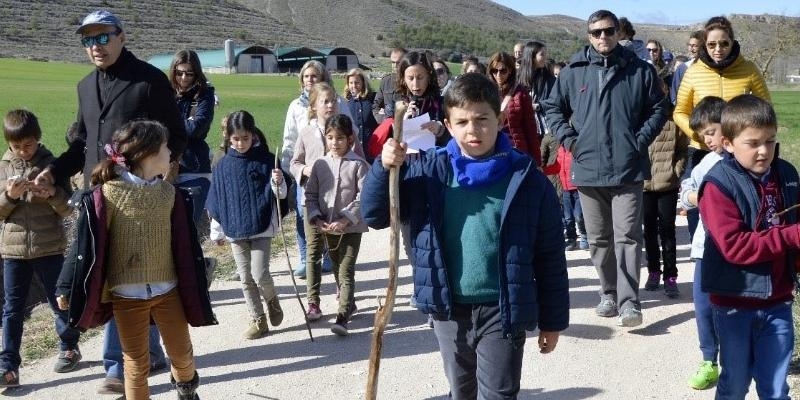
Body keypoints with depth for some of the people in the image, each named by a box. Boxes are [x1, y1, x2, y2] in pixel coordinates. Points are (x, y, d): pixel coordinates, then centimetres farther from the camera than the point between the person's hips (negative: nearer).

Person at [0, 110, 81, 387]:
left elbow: (68, 209, -4)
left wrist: (53, 193, -23)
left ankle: (69, 348, 33)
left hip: (49, 248, -2)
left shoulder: (51, 164, -3)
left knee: (58, 301, 12)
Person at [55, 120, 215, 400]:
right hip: (126, 295, -3)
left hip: (167, 290, 3)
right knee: (136, 363, 7)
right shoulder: (108, 194, -12)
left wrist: (194, 288, 14)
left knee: (182, 354, 13)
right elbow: (87, 243, -6)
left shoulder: (169, 194, 1)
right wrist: (67, 288, -2)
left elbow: (184, 245, 8)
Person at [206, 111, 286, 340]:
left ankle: (272, 300, 24)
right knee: (246, 278, 9)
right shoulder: (224, 166, 1)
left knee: (260, 275, -8)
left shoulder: (266, 160, -5)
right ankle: (258, 320, 21)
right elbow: (217, 201, 7)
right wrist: (217, 232, 10)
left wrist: (278, 182, -26)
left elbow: (280, 194, -3)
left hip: (261, 227, -3)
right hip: (235, 229, 3)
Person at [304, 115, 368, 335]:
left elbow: (363, 197, -12)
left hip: (351, 227, -4)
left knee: (346, 270, -7)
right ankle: (348, 304, 37)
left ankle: (342, 317, -10)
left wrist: (345, 219, -19)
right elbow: (311, 195, 5)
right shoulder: (319, 164, 3)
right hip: (326, 227, 5)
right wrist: (317, 219, -8)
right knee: (337, 268, 18)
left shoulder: (358, 164, -8)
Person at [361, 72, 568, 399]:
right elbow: (374, 215, -3)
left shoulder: (527, 180, -9)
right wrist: (385, 167, -21)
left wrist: (553, 320, 1)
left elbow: (550, 258, -3)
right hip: (449, 311, 3)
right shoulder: (429, 170, -3)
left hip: (502, 313, -3)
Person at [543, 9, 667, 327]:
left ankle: (628, 302, -4)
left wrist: (640, 140, -5)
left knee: (627, 236, -5)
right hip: (588, 169, 2)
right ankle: (608, 293, 26)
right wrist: (569, 139, 0)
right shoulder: (573, 72, 4)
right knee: (598, 239, 12)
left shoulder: (640, 71, 1)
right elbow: (552, 107, 12)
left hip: (628, 169, -2)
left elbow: (659, 108, 7)